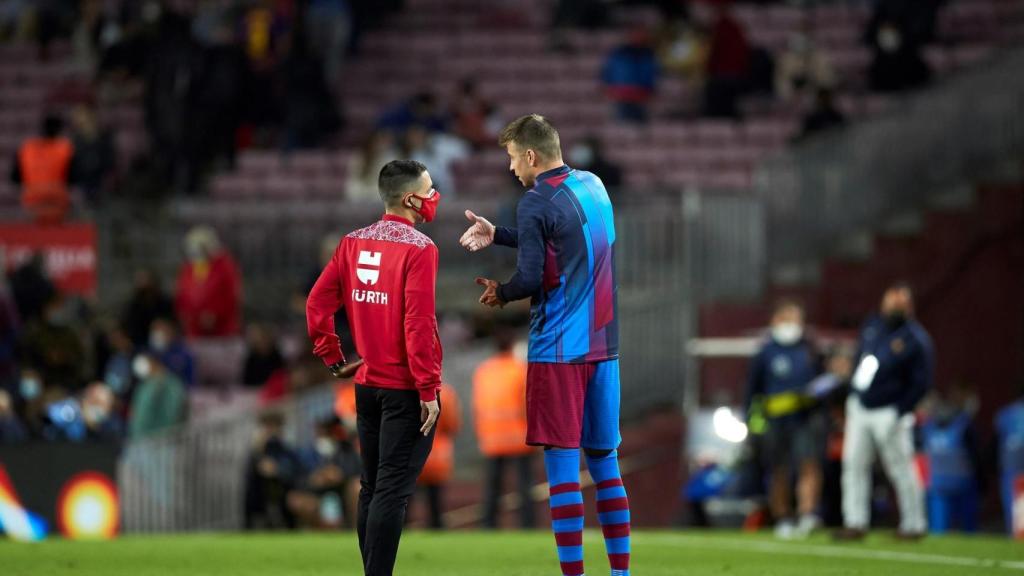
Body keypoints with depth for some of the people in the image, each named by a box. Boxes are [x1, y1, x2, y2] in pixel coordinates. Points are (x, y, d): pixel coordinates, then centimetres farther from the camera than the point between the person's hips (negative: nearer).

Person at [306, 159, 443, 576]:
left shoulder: (354, 244, 6)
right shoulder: (418, 249, -14)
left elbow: (317, 303, 6)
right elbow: (418, 324, -19)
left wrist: (333, 359, 13)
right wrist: (429, 390, -15)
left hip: (367, 385, 7)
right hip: (406, 387, -7)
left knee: (372, 488, 13)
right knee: (393, 490, -7)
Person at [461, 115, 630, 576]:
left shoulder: (537, 203, -12)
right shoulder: (594, 187, 10)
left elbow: (531, 277, -16)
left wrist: (499, 293, 3)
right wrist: (496, 235, 19)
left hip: (558, 348, -7)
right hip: (603, 343, 7)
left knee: (562, 466, -4)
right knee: (605, 462, 12)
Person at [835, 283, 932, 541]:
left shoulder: (916, 340, -11)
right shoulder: (872, 327, 9)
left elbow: (922, 383, -11)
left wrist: (900, 414, -15)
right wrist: (851, 394, 14)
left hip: (888, 412, -7)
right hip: (859, 407, 7)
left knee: (901, 468, -3)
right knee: (854, 464, 3)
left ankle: (913, 524, 6)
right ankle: (855, 522, 5)